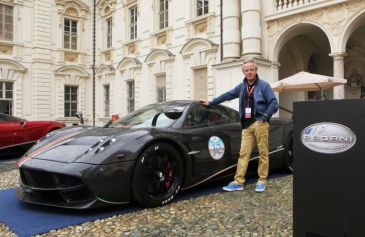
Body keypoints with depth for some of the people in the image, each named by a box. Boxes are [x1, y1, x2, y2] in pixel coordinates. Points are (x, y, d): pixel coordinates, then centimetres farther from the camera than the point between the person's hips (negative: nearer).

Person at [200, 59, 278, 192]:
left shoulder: (263, 85, 1)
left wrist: (264, 117, -9)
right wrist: (211, 102, 26)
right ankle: (238, 182, 0)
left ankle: (262, 181, 9)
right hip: (247, 125, 4)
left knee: (263, 153, 0)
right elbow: (227, 95, 25)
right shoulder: (242, 86, 17)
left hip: (259, 124, -4)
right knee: (243, 154, 0)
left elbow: (274, 104, -3)